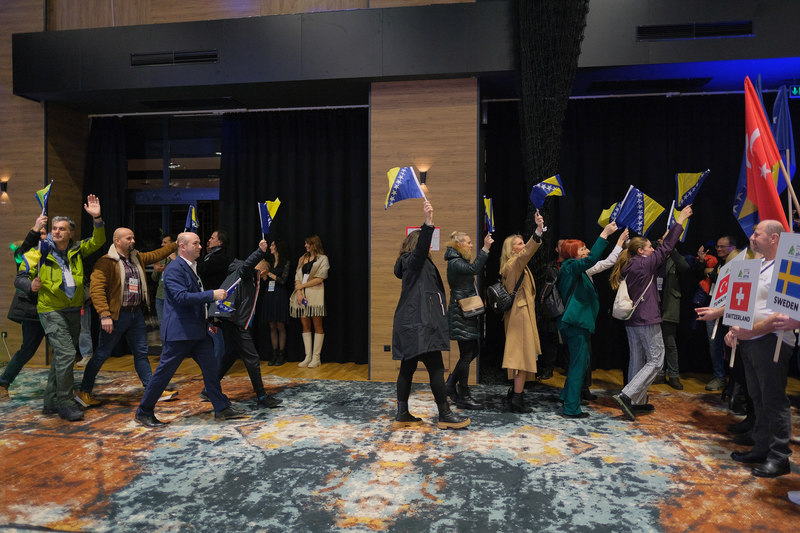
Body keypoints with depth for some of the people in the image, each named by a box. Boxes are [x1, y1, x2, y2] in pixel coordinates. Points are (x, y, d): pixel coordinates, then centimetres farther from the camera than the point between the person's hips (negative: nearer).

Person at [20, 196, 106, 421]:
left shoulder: (77, 250, 5)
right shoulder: (40, 252, -4)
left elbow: (97, 241, -3)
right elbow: (23, 274, 8)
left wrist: (97, 219, -17)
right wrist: (30, 285, -13)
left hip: (73, 310, 5)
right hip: (51, 310, -5)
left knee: (62, 356, 13)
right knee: (66, 353, -15)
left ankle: (51, 401, 26)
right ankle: (65, 403, -3)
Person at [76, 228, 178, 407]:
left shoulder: (137, 258, 12)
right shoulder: (106, 262, -12)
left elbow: (156, 255, 28)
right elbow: (96, 289, -18)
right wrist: (104, 315, -25)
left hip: (136, 313, 7)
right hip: (116, 316, -7)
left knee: (141, 352, 12)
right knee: (102, 354, 3)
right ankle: (84, 392, 18)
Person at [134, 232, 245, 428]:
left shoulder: (192, 267, 17)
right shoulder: (174, 269, -13)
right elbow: (182, 296, -25)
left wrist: (208, 321, 22)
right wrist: (212, 295, -25)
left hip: (197, 331, 9)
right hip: (179, 331, -9)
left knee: (211, 368, 8)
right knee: (164, 372, 1)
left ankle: (222, 408, 16)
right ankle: (143, 412, 16)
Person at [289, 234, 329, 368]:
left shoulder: (322, 259, 3)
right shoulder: (302, 259, 18)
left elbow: (319, 279, -7)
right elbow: (298, 277, 10)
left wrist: (302, 286, -4)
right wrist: (299, 293, -5)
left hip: (315, 295, -5)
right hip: (302, 296, 5)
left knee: (317, 326, -3)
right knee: (305, 326, 4)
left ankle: (316, 357, 1)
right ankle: (308, 357, 9)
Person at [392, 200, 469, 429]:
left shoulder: (419, 265, 23)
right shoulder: (413, 261, -7)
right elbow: (420, 247, -28)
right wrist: (428, 223, -40)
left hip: (412, 325, 11)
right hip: (418, 325, -11)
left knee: (408, 368, 10)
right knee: (436, 368, -6)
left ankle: (402, 414, 15)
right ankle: (445, 415, 1)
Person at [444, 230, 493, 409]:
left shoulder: (461, 261, 18)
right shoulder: (454, 263, -14)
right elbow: (474, 269, -31)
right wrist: (485, 248, -33)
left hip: (468, 313, 10)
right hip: (460, 314, -10)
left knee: (474, 350, 13)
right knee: (467, 354, -5)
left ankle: (451, 383, 23)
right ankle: (463, 397, 5)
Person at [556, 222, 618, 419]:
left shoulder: (574, 269, 17)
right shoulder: (570, 267, -14)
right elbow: (590, 260, -28)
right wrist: (604, 234, -28)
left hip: (579, 323, 11)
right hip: (576, 323, -11)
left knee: (580, 361, 21)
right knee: (579, 364, -7)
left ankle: (567, 396, 36)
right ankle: (571, 408, -4)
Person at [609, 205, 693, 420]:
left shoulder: (627, 267, 9)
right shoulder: (643, 263, -12)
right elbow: (665, 248, -6)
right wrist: (680, 221, 2)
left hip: (631, 320, 9)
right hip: (647, 321, -8)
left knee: (637, 360, 13)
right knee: (655, 361, -1)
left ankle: (638, 401, 20)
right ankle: (626, 395, -11)